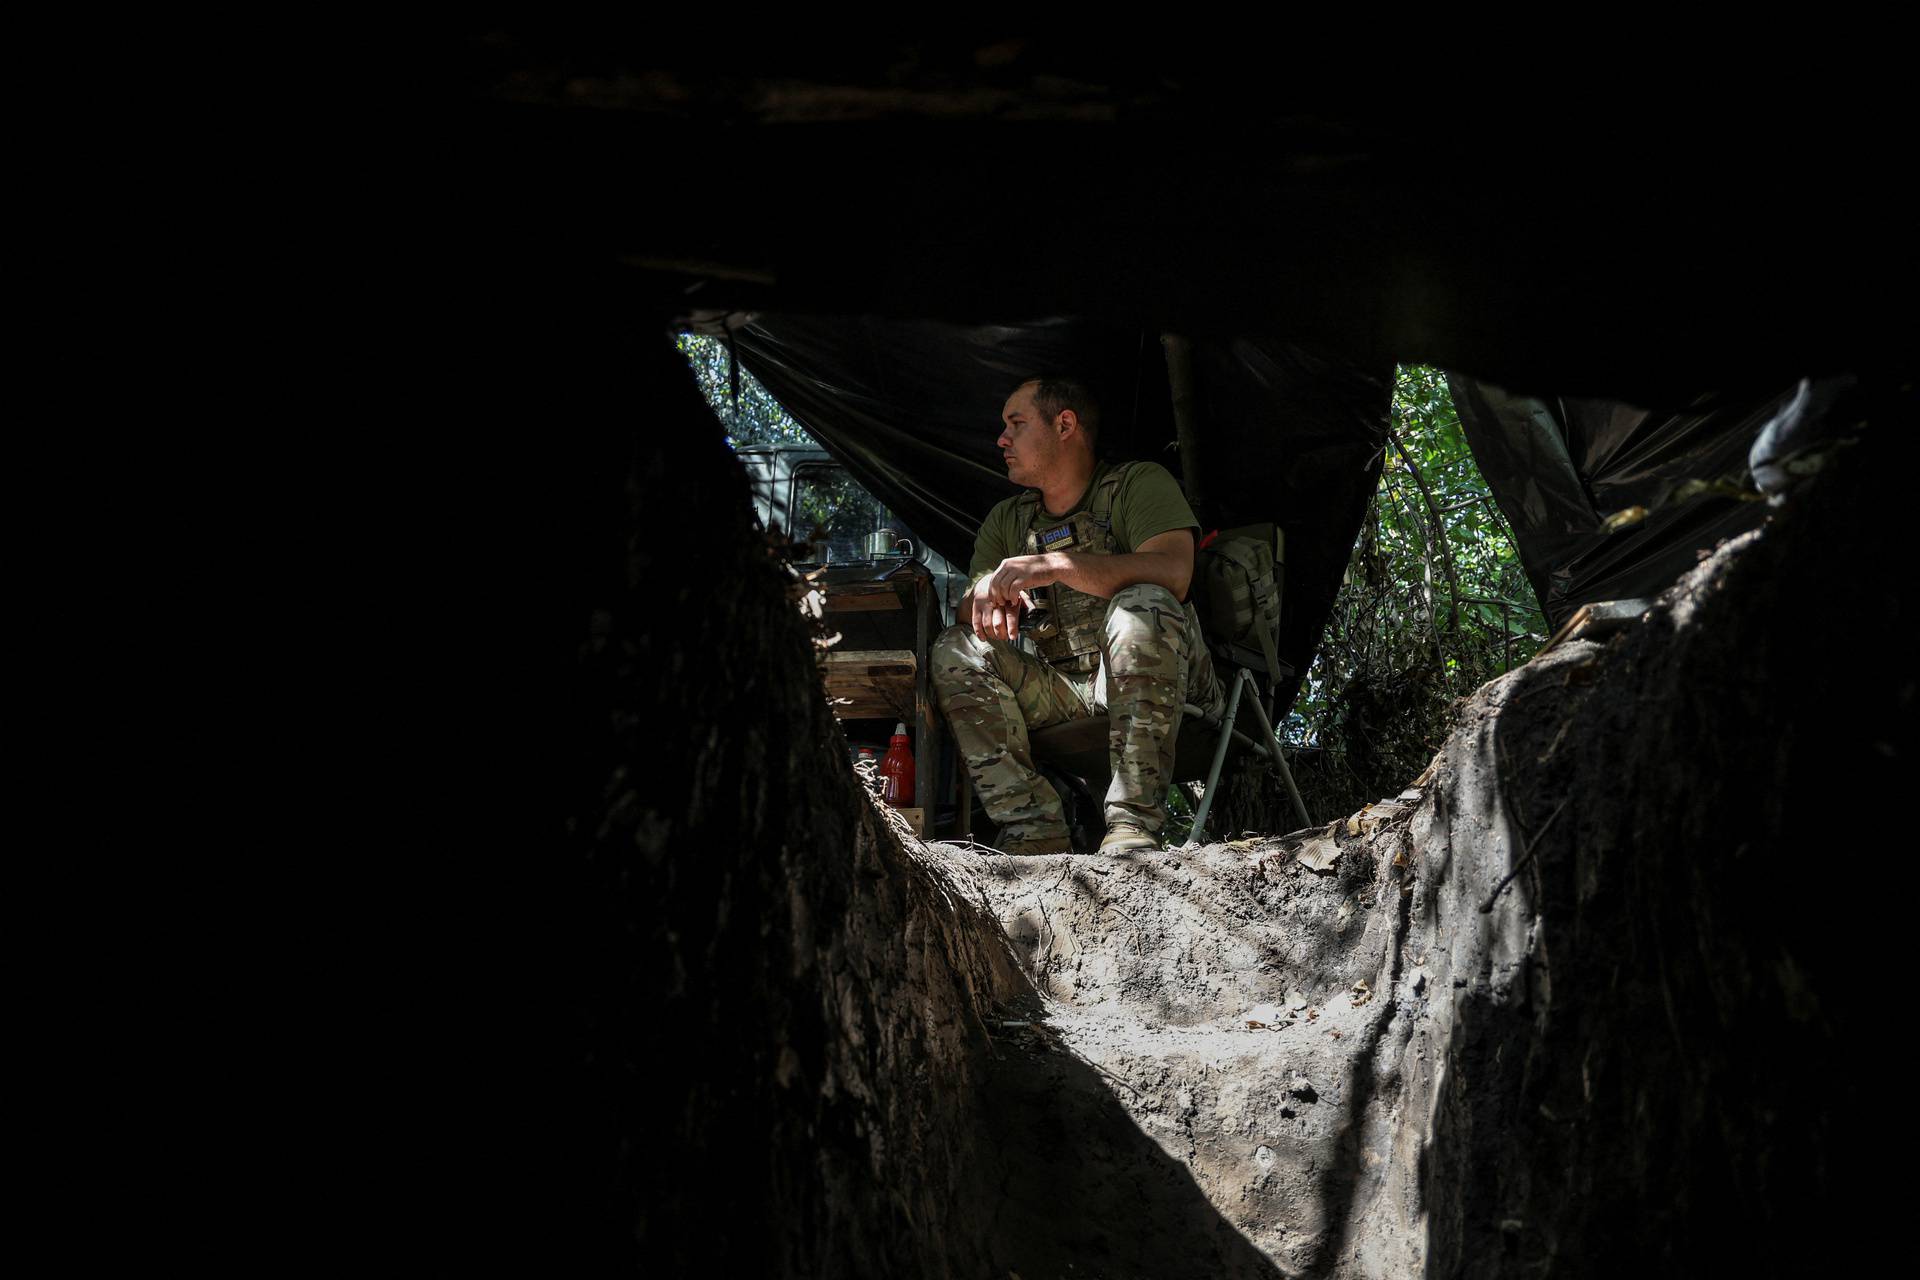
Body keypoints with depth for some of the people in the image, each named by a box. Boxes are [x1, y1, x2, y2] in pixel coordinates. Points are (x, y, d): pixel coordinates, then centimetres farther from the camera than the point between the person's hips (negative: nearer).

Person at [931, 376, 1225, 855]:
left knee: (1142, 606, -34)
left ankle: (1134, 824, -37)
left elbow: (1173, 574, -20)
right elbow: (970, 615, 7)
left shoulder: (1140, 483, 0)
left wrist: (1056, 566, -27)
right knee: (955, 651, -14)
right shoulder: (1006, 521, 17)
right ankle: (1034, 830, -26)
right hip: (1061, 687, 5)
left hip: (1161, 684, -5)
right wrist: (987, 597, -19)